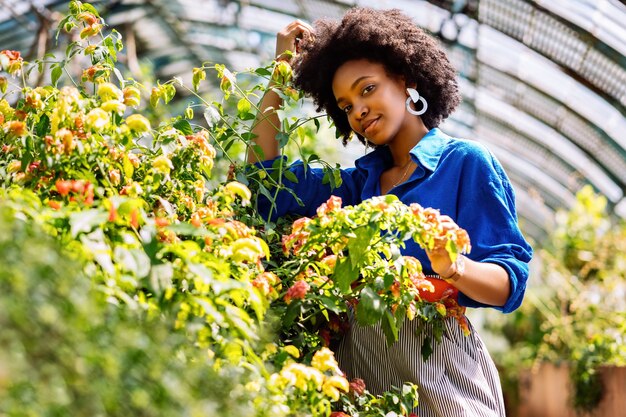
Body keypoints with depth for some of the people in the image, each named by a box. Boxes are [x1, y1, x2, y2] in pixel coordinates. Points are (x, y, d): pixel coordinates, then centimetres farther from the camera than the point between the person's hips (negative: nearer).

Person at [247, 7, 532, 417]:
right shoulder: (363, 180, 15)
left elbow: (510, 283, -9)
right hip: (361, 363, 6)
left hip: (437, 365, -6)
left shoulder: (465, 162, -3)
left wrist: (454, 267, -30)